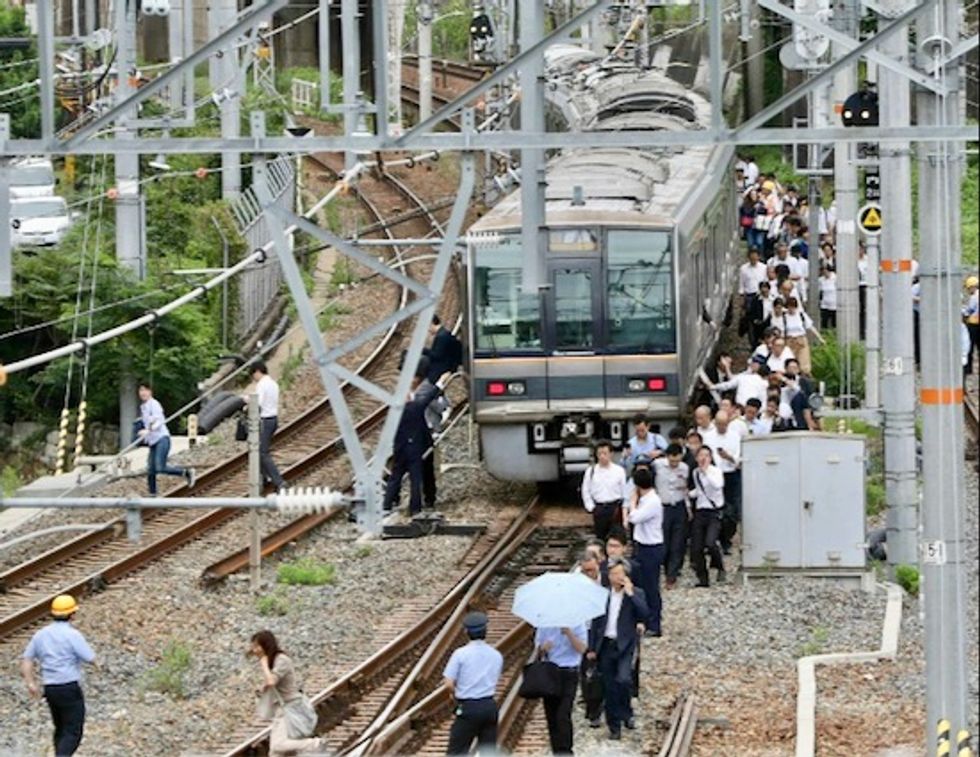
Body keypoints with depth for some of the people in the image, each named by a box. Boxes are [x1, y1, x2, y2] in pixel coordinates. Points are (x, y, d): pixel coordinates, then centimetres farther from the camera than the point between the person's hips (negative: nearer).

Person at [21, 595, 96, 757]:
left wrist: (30, 683, 4)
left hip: (50, 689, 7)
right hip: (70, 688, -7)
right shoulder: (73, 635, -12)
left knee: (61, 729, 22)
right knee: (73, 733, -6)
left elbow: (26, 659, 8)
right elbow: (91, 659, -11)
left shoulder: (41, 634, 8)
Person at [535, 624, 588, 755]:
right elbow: (538, 648, 12)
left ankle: (564, 751, -12)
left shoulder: (577, 624, -2)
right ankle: (556, 751, 16)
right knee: (551, 716, 7)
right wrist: (542, 648, -11)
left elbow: (582, 648, -9)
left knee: (563, 716, -14)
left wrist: (569, 633, -21)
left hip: (568, 674, -4)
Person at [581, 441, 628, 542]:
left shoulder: (619, 471, -3)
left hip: (615, 507, -1)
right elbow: (585, 491, 7)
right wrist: (591, 507, 2)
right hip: (599, 508, 2)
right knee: (600, 537, 7)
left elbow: (625, 491, 1)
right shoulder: (591, 471, 1)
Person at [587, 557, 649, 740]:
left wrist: (630, 594, -19)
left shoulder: (636, 594, 0)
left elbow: (644, 614, -17)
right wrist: (592, 648, 8)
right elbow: (596, 622, 11)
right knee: (610, 689, 6)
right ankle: (614, 727, 16)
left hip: (625, 645, -3)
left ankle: (626, 713, 2)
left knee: (623, 679, -22)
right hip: (606, 645, 3)